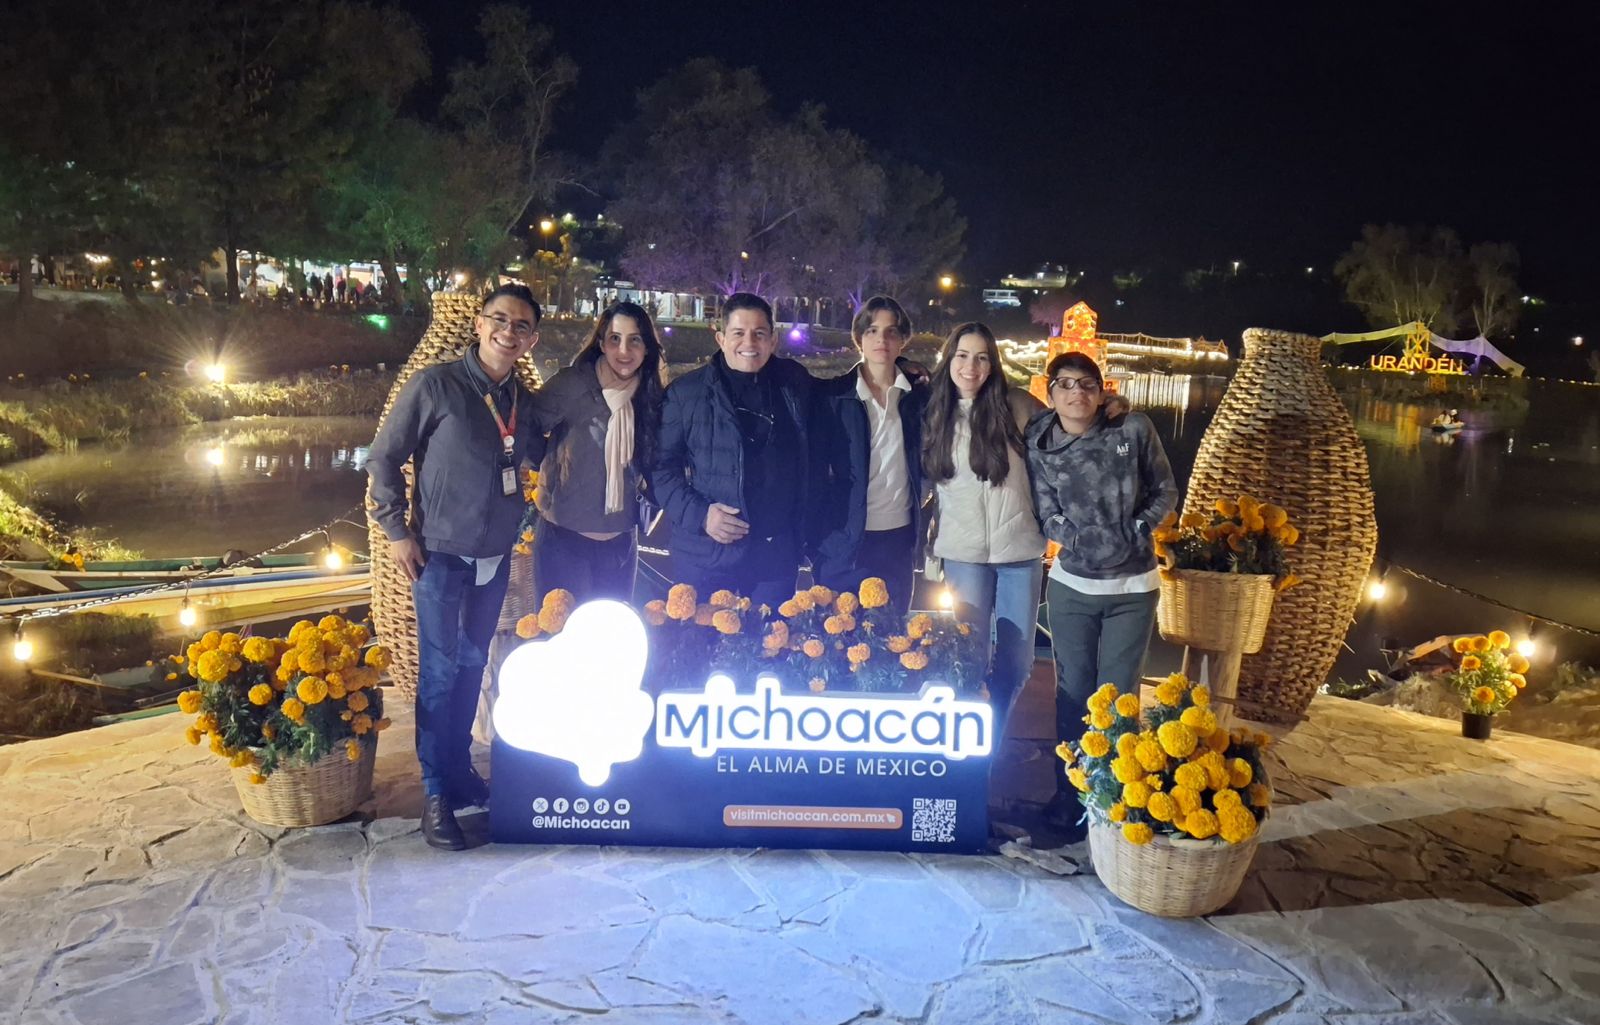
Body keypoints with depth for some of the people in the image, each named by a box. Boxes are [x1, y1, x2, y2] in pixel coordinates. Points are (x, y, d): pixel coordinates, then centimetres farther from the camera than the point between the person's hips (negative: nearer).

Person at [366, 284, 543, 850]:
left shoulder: (523, 399, 4)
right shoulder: (435, 385, -12)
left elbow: (537, 454, 19)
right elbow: (384, 457, -7)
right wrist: (397, 531, -8)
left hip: (495, 557, 5)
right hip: (441, 555, -5)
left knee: (473, 665, 15)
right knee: (440, 670, -1)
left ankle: (459, 767, 30)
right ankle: (436, 792, 11)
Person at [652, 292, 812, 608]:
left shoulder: (795, 386, 5)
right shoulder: (685, 392, -1)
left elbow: (811, 463, 11)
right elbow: (663, 464, 1)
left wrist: (802, 531, 6)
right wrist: (698, 514, -12)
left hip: (775, 554, 2)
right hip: (704, 555, -2)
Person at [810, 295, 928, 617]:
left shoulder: (919, 396, 5)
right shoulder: (831, 396, -2)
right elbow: (816, 473, -2)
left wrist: (922, 538, 5)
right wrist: (816, 543, -6)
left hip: (899, 543, 2)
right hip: (844, 543, -2)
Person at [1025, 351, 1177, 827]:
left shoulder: (1135, 429, -7)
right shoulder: (1039, 446, -5)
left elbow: (1165, 492, 2)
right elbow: (1049, 519, -5)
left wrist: (1136, 529, -11)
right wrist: (1093, 543, -15)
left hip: (1133, 587, -1)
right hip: (1071, 586, 1)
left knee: (1118, 693, 4)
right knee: (1073, 691, 9)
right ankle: (1068, 790, 23)